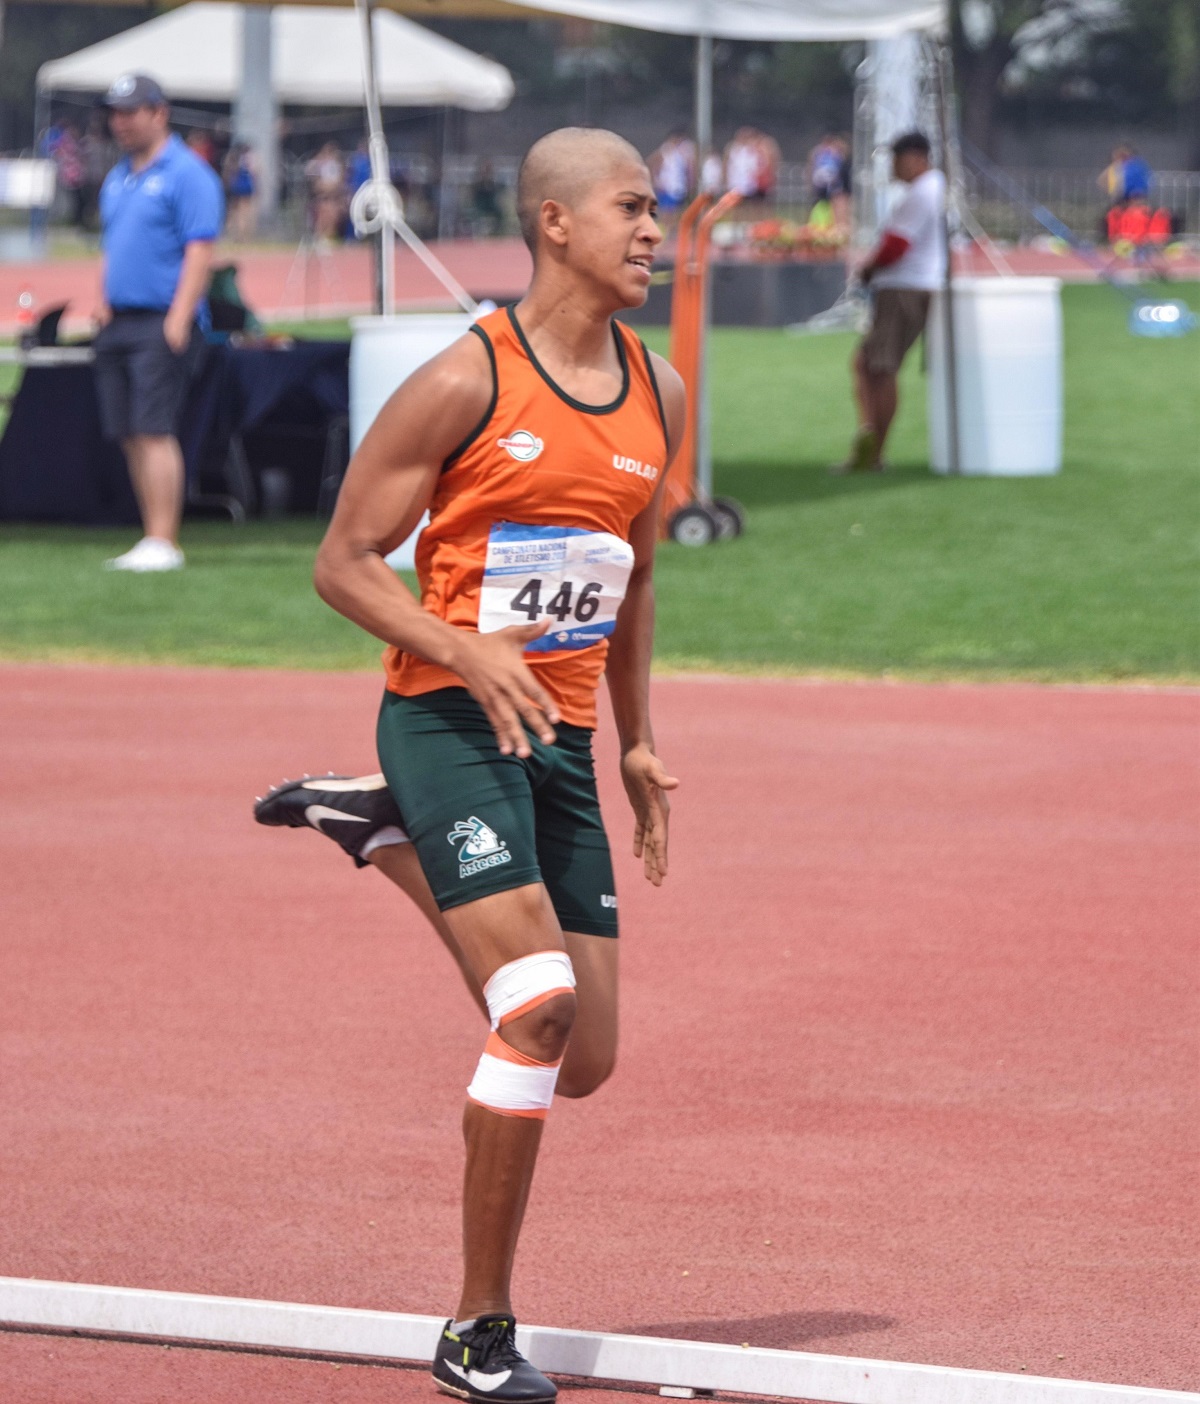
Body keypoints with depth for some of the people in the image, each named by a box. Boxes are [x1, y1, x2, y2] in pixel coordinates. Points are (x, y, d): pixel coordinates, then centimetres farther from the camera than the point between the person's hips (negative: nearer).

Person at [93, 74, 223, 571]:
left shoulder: (187, 174, -6)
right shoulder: (117, 178, 19)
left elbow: (199, 250, -13)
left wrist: (178, 319, -20)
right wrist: (103, 302, 10)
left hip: (161, 324, -8)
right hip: (118, 322, 8)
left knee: (153, 431, -14)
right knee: (131, 437, 6)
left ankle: (162, 543, -15)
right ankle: (152, 541, 11)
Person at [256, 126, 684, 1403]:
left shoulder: (659, 398, 11)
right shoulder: (466, 383, -8)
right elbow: (343, 562, -5)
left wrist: (636, 744, 18)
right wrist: (466, 650, -20)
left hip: (559, 741, 7)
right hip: (448, 722, -6)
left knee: (581, 1062, 6)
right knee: (538, 1004, -22)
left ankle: (373, 826, 26)